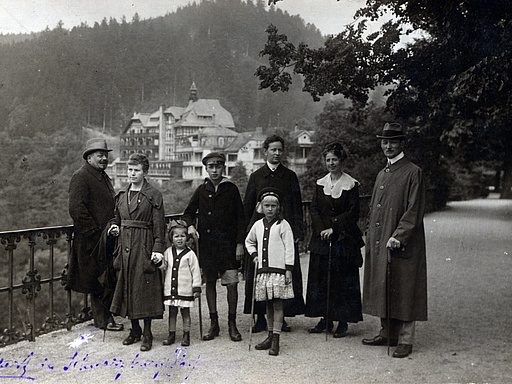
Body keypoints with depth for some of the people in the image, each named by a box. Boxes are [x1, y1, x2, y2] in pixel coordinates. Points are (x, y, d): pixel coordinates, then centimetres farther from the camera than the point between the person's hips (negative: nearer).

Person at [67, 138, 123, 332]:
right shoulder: (80, 177, -10)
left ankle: (104, 317, 21)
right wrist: (94, 231, -18)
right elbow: (76, 208, -19)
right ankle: (103, 320, 9)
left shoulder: (104, 177, 19)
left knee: (107, 280, 11)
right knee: (99, 281, -1)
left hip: (107, 237, 9)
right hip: (92, 240, -9)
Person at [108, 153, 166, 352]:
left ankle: (147, 334, 5)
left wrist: (158, 249, -15)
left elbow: (159, 225, -7)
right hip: (125, 245, 6)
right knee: (127, 287, 9)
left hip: (144, 246, -5)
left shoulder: (154, 195, -5)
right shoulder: (121, 194, 12)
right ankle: (135, 330, 23)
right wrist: (114, 227, 2)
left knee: (145, 288, -4)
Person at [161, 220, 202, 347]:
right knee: (172, 312, 10)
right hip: (170, 289, 3)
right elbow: (164, 267, 19)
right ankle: (171, 334, 19)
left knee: (185, 312, 5)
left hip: (185, 290, -3)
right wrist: (162, 267, -1)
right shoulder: (167, 252, 7)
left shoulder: (190, 254, -4)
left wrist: (196, 287, -4)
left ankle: (186, 335, 15)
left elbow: (195, 271, -3)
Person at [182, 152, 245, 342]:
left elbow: (240, 218, 3)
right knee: (210, 282, 8)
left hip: (227, 243, -2)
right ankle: (214, 324, 18)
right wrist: (190, 225, -3)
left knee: (232, 283, -7)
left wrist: (240, 243, -2)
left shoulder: (231, 189, 2)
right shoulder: (201, 190, 8)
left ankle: (232, 323, 7)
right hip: (206, 243, 3)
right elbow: (188, 212, 18)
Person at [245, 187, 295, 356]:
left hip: (278, 269, -5)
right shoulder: (258, 225, 11)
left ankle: (276, 340, -2)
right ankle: (270, 336, 21)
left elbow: (289, 248, -6)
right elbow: (249, 241, 29)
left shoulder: (283, 225, -3)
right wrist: (254, 255, 13)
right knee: (268, 304, 11)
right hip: (262, 270, 5)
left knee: (277, 304, -4)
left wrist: (289, 269, -10)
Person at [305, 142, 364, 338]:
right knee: (321, 278, 5)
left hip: (344, 239, -4)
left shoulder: (351, 184, -2)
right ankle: (325, 319, 15)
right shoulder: (320, 184, 10)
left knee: (343, 280, -1)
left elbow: (353, 213, -7)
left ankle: (343, 321, 7)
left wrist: (334, 228, -14)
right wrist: (321, 230, -8)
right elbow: (314, 210, 6)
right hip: (321, 239, 4)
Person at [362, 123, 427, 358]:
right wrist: (371, 238, 14)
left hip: (402, 245, -8)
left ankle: (405, 341, 5)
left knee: (403, 292, -2)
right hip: (379, 244, 8)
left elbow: (414, 211, -14)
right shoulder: (382, 175, 17)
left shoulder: (413, 173, -7)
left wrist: (398, 236, -20)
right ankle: (387, 334, 25)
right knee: (383, 290, 13)